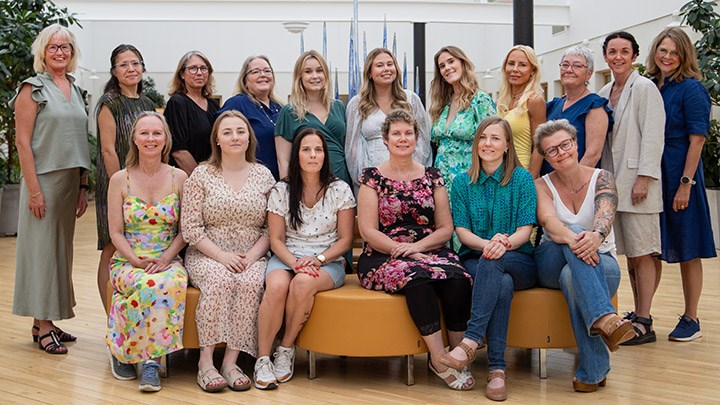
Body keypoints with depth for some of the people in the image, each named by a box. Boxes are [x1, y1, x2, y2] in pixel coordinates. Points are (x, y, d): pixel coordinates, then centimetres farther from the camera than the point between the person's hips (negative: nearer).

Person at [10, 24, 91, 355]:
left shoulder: (77, 91, 13)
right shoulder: (33, 89, -5)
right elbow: (22, 141, -11)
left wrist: (83, 187, 13)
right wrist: (33, 189, -17)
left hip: (70, 181, 7)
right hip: (43, 179, -7)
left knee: (61, 247, 10)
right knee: (41, 247, -2)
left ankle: (49, 320, 19)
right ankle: (41, 325, 5)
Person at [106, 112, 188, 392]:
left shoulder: (179, 178, 5)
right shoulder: (120, 180, 2)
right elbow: (116, 233, 1)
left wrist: (166, 258, -12)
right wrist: (137, 261, -15)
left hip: (168, 261, 1)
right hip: (127, 262, -1)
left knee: (172, 283, -35)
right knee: (150, 285, -35)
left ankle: (150, 359, -24)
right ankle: (120, 351, -11)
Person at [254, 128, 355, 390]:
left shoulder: (340, 190, 2)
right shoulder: (281, 191, 5)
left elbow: (345, 240, 2)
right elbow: (276, 239, 2)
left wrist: (318, 259, -14)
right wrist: (295, 262, -17)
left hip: (328, 262, -1)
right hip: (287, 258, 1)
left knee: (302, 283, -35)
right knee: (277, 285, -34)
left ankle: (286, 349, -14)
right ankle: (263, 359, -23)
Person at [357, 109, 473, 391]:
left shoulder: (432, 177, 13)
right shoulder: (372, 177, 6)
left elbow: (445, 228, 9)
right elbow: (368, 232, -3)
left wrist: (417, 246, -10)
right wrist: (404, 252, -13)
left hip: (430, 251, 3)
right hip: (382, 258, -2)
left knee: (457, 278, -30)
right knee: (416, 275, -36)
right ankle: (439, 359, -28)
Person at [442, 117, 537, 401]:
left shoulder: (522, 178, 4)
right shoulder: (462, 182, 10)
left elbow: (525, 229, -4)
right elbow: (462, 231, 2)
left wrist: (505, 244, -26)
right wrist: (487, 243, -20)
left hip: (519, 262, 0)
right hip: (475, 260, 1)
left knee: (492, 263, -37)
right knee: (502, 285, -35)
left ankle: (470, 342, -42)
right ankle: (497, 369, -37)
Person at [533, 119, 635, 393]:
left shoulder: (601, 178, -1)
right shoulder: (542, 186, 0)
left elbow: (605, 215, -24)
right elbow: (548, 220, -23)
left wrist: (597, 236, -49)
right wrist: (570, 238, -46)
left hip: (601, 263, -1)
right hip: (551, 265, 1)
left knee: (572, 276, -38)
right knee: (574, 239, -34)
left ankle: (592, 371, -34)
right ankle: (605, 317, -51)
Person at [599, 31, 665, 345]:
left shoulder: (644, 88, -5)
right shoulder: (604, 93, 15)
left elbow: (652, 137, -11)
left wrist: (643, 178, -17)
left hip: (637, 182, -7)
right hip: (613, 183, 7)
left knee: (642, 252, -4)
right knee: (628, 253, 11)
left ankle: (644, 322, 0)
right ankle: (637, 313, 19)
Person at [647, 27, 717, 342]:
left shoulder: (691, 89, -7)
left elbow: (697, 139, -12)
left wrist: (685, 184, -17)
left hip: (680, 176, -6)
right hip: (650, 175, 6)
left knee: (687, 250, 3)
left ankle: (690, 319, 13)